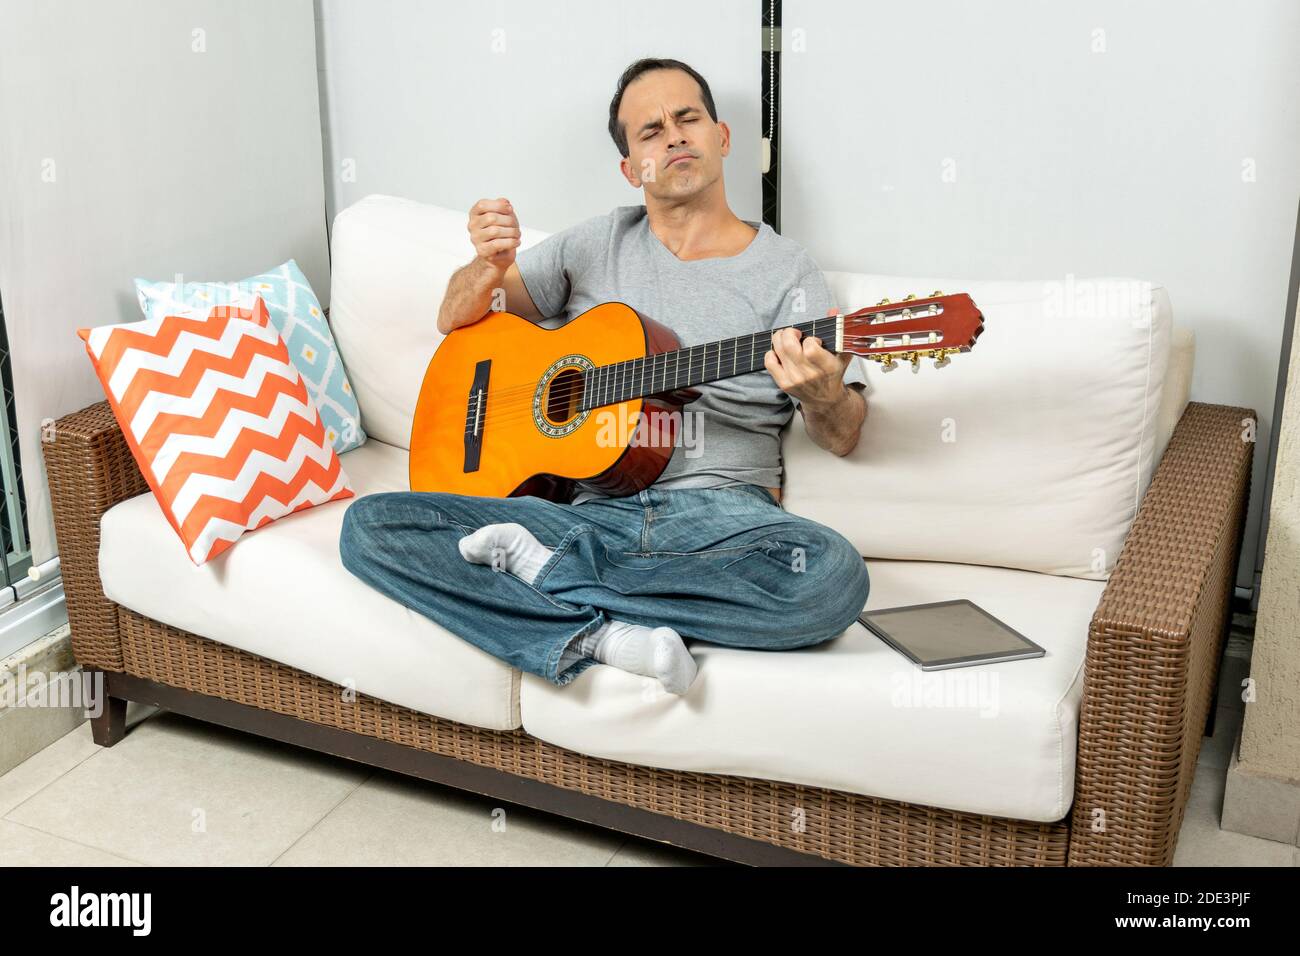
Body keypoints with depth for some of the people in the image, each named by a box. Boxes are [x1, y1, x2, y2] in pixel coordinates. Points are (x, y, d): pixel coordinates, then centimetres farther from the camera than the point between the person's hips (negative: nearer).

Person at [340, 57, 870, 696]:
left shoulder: (785, 271, 8)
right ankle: (601, 636, -28)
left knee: (834, 578, -36)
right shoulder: (599, 244, 17)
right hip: (590, 508, 2)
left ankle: (550, 571, -22)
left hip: (718, 516, -1)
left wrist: (821, 394, -24)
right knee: (369, 526, -16)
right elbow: (457, 320, 21)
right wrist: (491, 265, -3)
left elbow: (842, 438, 2)